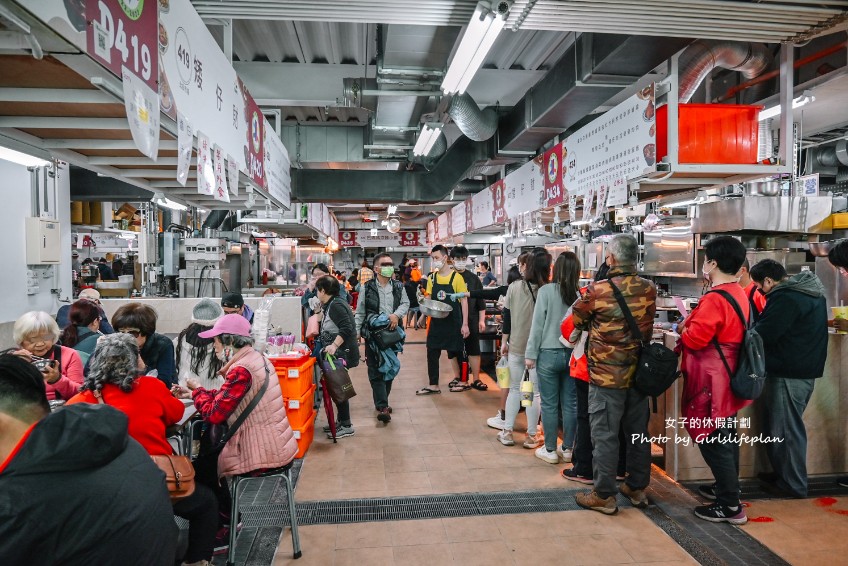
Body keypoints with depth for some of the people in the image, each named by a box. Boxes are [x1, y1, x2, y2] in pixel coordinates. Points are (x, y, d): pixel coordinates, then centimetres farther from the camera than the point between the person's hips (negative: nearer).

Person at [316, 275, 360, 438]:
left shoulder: (335, 306, -16)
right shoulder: (332, 304, 16)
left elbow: (346, 328, -28)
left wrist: (334, 345, -33)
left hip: (342, 353, -10)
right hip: (338, 353, 10)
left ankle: (346, 426, 2)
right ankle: (341, 421, 24)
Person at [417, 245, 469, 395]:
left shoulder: (456, 277, -9)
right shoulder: (432, 278, 5)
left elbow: (464, 301, -9)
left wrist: (465, 324, -13)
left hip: (453, 322, -4)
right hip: (436, 321, 4)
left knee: (455, 352, 6)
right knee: (432, 353, 3)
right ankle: (433, 385, 11)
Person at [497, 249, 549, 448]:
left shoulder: (514, 287, -4)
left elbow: (507, 316, 1)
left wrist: (504, 341, 11)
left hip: (516, 347, 2)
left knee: (514, 389, 15)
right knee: (535, 392, 8)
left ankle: (507, 432, 20)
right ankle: (532, 436, 17)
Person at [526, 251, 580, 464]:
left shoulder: (546, 291, -10)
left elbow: (538, 324, -9)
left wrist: (531, 354, -2)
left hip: (549, 354, -3)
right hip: (573, 355, 3)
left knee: (549, 404, 7)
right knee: (570, 404, 12)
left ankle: (550, 450, 15)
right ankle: (567, 449, 22)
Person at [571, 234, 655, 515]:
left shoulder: (597, 291, -16)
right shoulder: (649, 290, -2)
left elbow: (575, 320, -2)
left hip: (607, 375, -5)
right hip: (638, 373, 5)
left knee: (604, 435, 3)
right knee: (638, 432, 16)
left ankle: (603, 495, 11)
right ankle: (637, 487, 30)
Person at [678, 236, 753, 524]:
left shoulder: (715, 299, -23)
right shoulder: (740, 294, 7)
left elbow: (695, 339, -23)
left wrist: (682, 329, -4)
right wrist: (693, 325, 8)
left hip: (711, 381, -10)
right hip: (728, 377, 10)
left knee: (712, 440, 0)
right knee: (726, 436, 21)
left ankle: (730, 506, 7)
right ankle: (727, 487, 37)